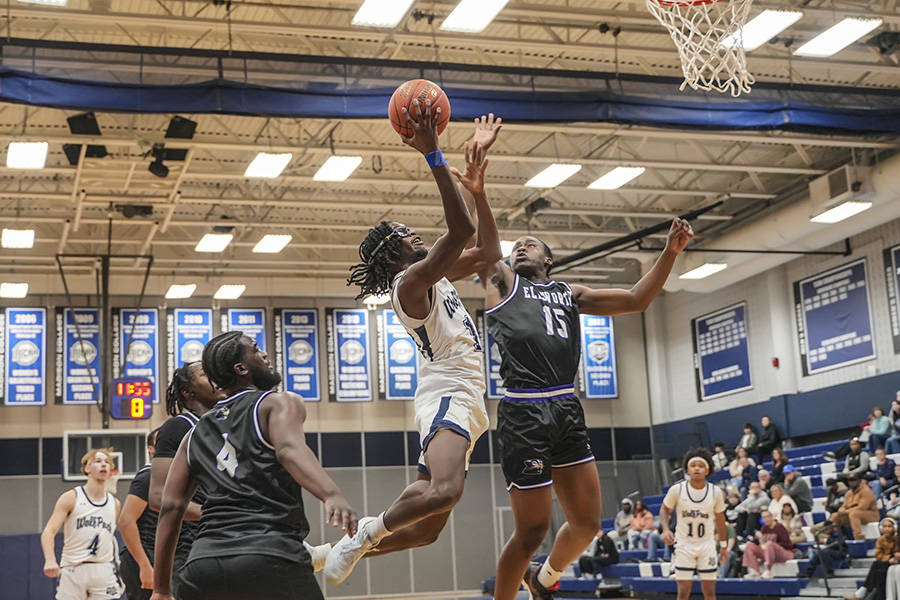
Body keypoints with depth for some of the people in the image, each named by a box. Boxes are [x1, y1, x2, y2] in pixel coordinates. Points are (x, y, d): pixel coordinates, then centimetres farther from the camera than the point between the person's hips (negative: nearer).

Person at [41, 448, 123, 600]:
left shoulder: (115, 504, 11)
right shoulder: (71, 498, -2)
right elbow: (49, 531, -12)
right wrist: (50, 559, -31)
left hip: (103, 572, 3)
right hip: (72, 570, -3)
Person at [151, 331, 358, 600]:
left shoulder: (195, 434, 22)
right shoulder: (280, 403, 7)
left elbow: (171, 508, 16)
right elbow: (289, 450, -16)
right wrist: (332, 495, -34)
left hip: (202, 563, 5)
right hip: (271, 558, -4)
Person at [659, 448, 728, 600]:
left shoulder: (716, 492, -5)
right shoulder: (677, 490, -11)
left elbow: (720, 519, 8)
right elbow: (664, 510, 4)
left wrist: (724, 545, 12)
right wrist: (665, 529, -14)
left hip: (707, 546, 2)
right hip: (684, 546, -1)